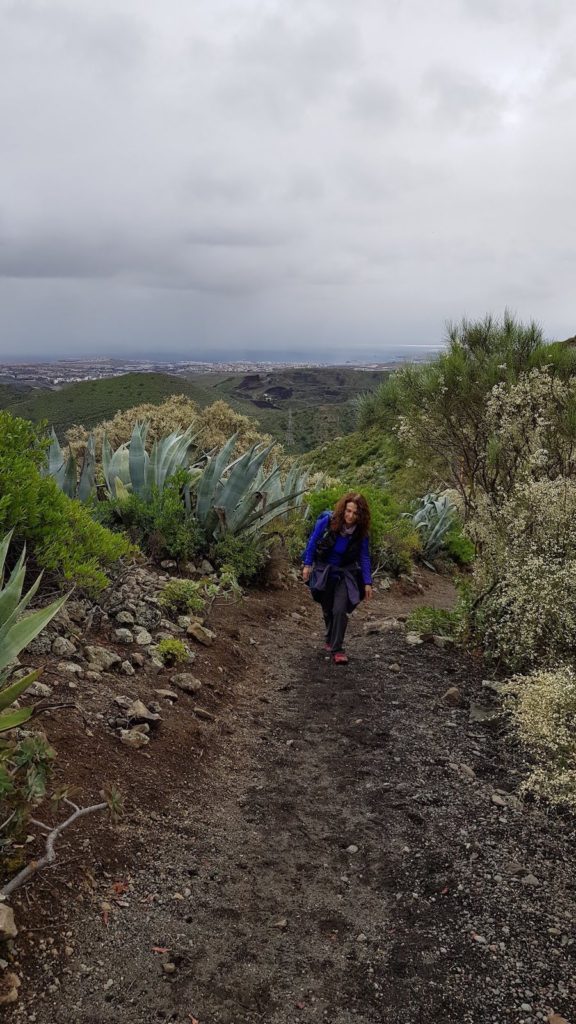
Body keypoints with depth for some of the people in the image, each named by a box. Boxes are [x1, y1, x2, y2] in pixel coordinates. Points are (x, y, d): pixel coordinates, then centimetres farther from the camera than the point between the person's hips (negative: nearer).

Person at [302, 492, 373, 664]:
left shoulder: (361, 533, -16)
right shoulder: (327, 522, -19)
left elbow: (364, 557, -7)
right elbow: (312, 542, -6)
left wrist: (367, 583, -10)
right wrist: (307, 564, -7)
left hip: (345, 574, -1)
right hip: (323, 571, 1)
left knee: (340, 610, -15)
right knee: (328, 610, 14)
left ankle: (337, 649, -8)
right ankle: (331, 640, 38)